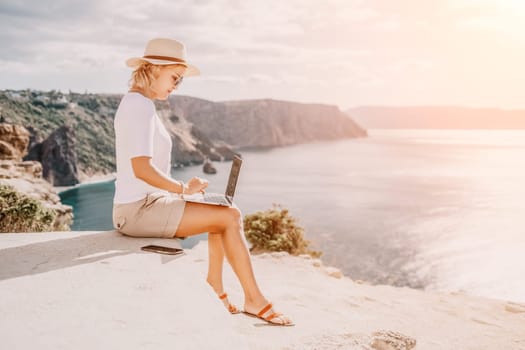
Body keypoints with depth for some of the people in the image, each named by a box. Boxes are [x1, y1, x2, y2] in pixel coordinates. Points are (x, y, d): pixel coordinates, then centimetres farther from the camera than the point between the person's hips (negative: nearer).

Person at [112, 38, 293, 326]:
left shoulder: (134, 103, 16)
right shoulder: (140, 106, -16)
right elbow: (141, 168, -27)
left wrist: (182, 188, 9)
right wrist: (183, 188, -14)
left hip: (144, 203, 10)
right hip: (140, 209, -10)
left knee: (225, 214, 15)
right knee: (229, 218, -11)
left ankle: (215, 291, 17)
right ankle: (254, 300, 0)